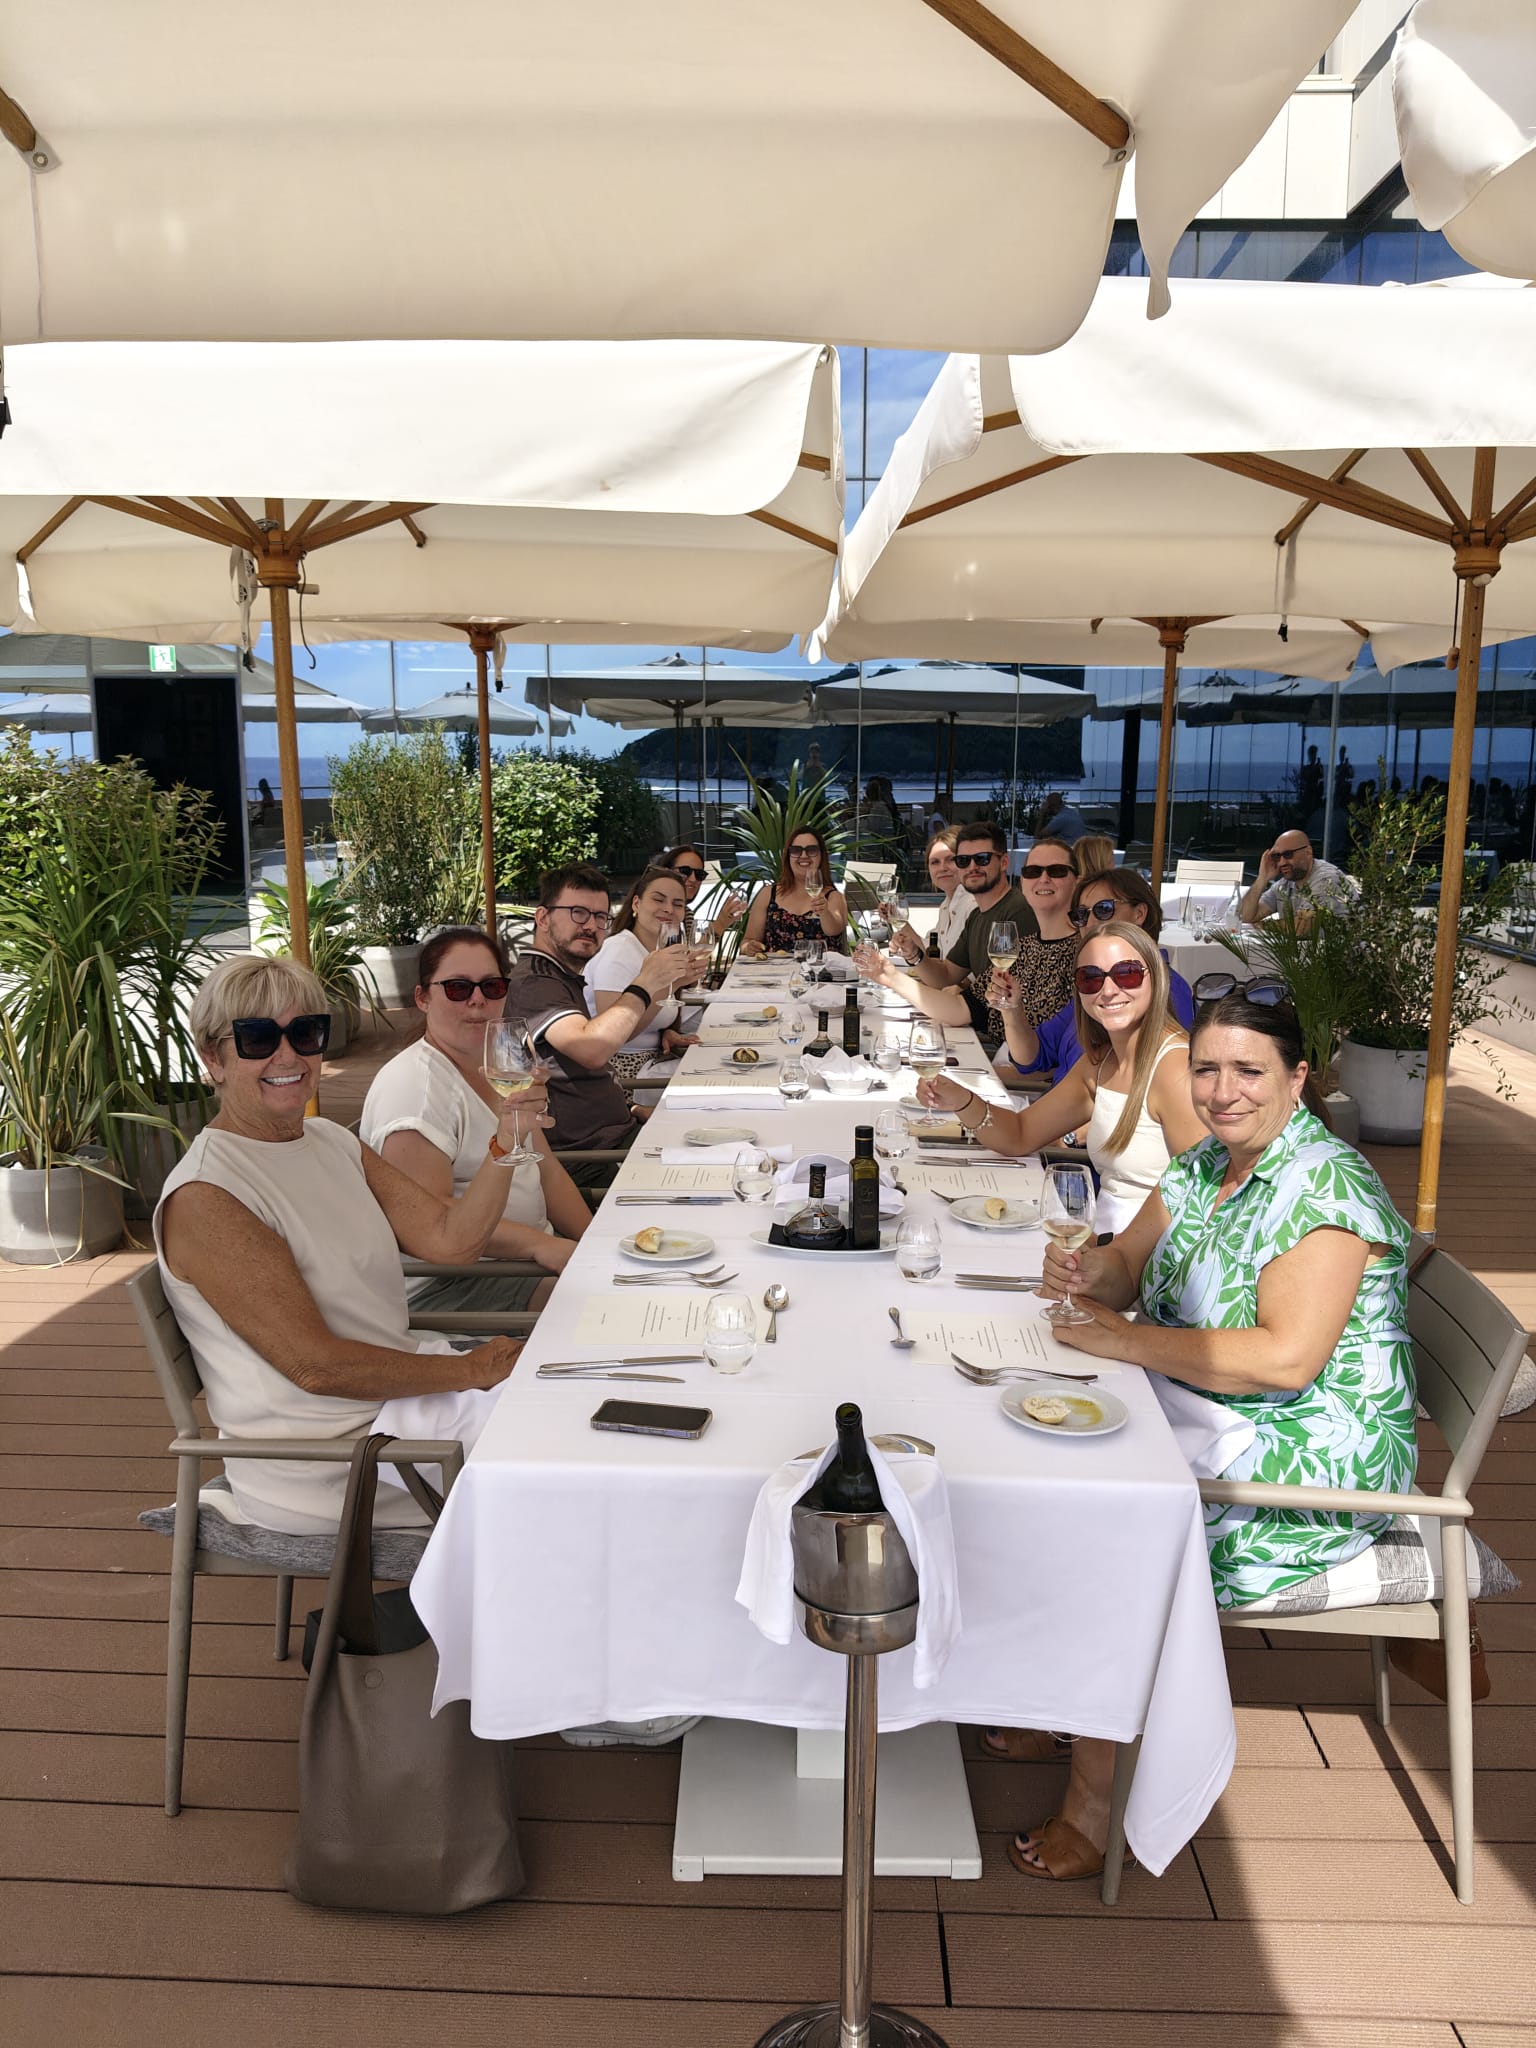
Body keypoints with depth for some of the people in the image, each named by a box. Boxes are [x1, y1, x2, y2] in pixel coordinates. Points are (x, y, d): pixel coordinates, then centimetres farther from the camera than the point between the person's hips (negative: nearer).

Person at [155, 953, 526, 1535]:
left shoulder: (332, 1142, 7)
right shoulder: (206, 1198, -19)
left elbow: (451, 1240, -2)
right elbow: (316, 1365, -22)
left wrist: (505, 1138, -17)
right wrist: (473, 1369, -15)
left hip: (403, 1374, 8)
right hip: (319, 1461, -8)